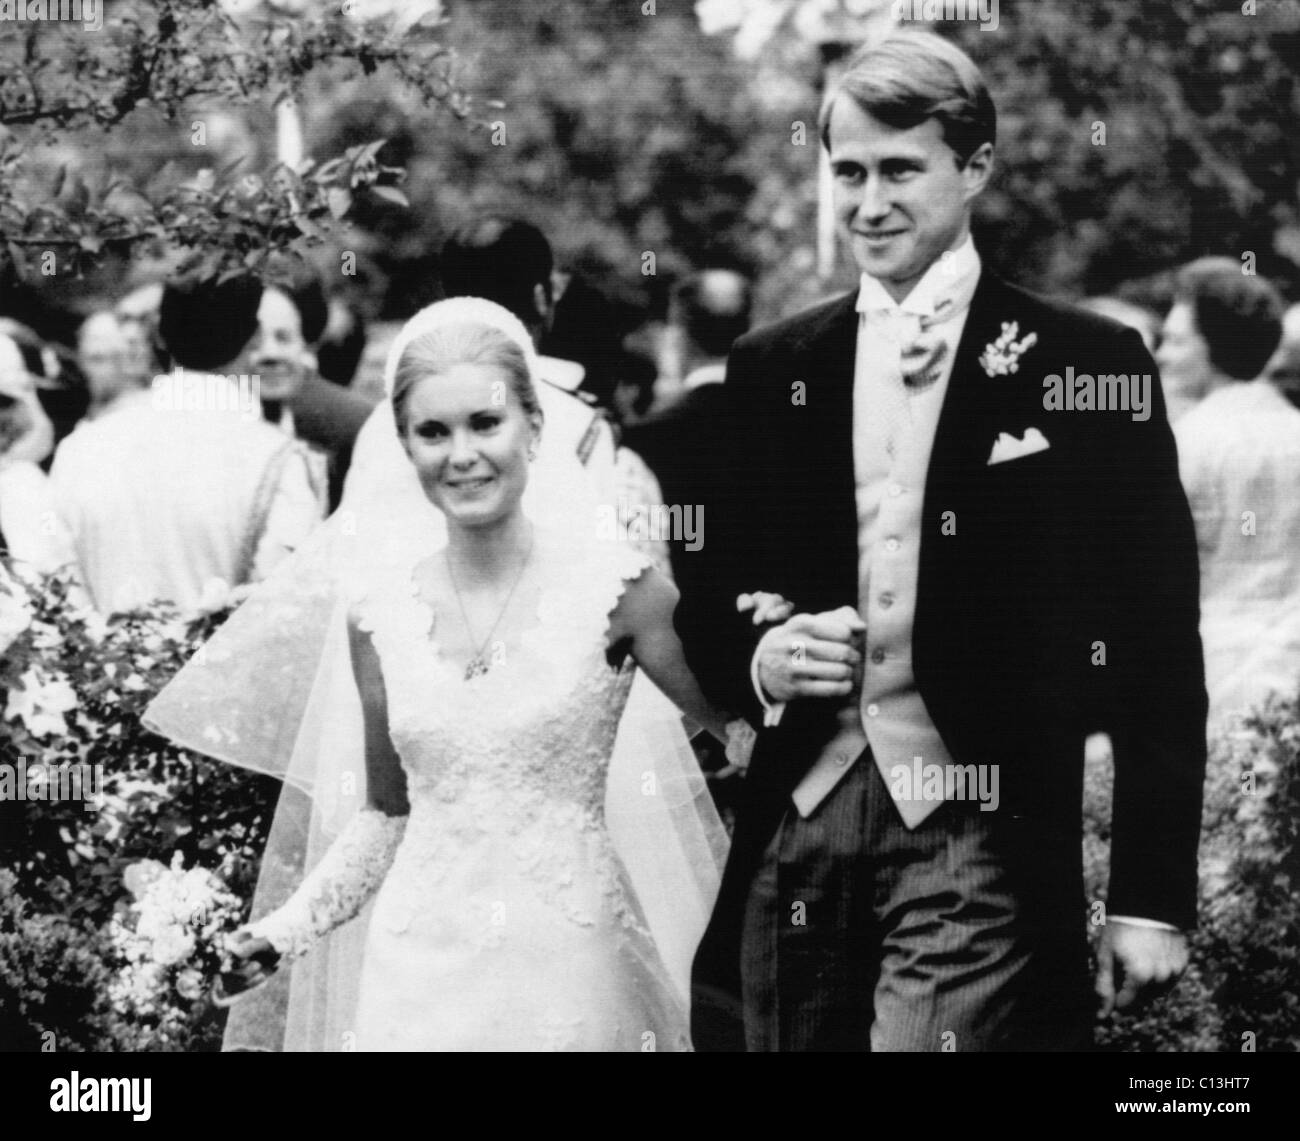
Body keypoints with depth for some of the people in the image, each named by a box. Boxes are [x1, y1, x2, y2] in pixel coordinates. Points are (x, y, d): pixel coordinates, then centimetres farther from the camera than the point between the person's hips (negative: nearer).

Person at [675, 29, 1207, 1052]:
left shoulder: (1082, 364, -2)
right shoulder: (774, 369, 10)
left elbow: (1158, 651, -2)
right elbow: (708, 608, 18)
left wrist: (1152, 898, -5)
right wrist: (757, 658, -6)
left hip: (978, 837, -4)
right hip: (795, 826, 4)